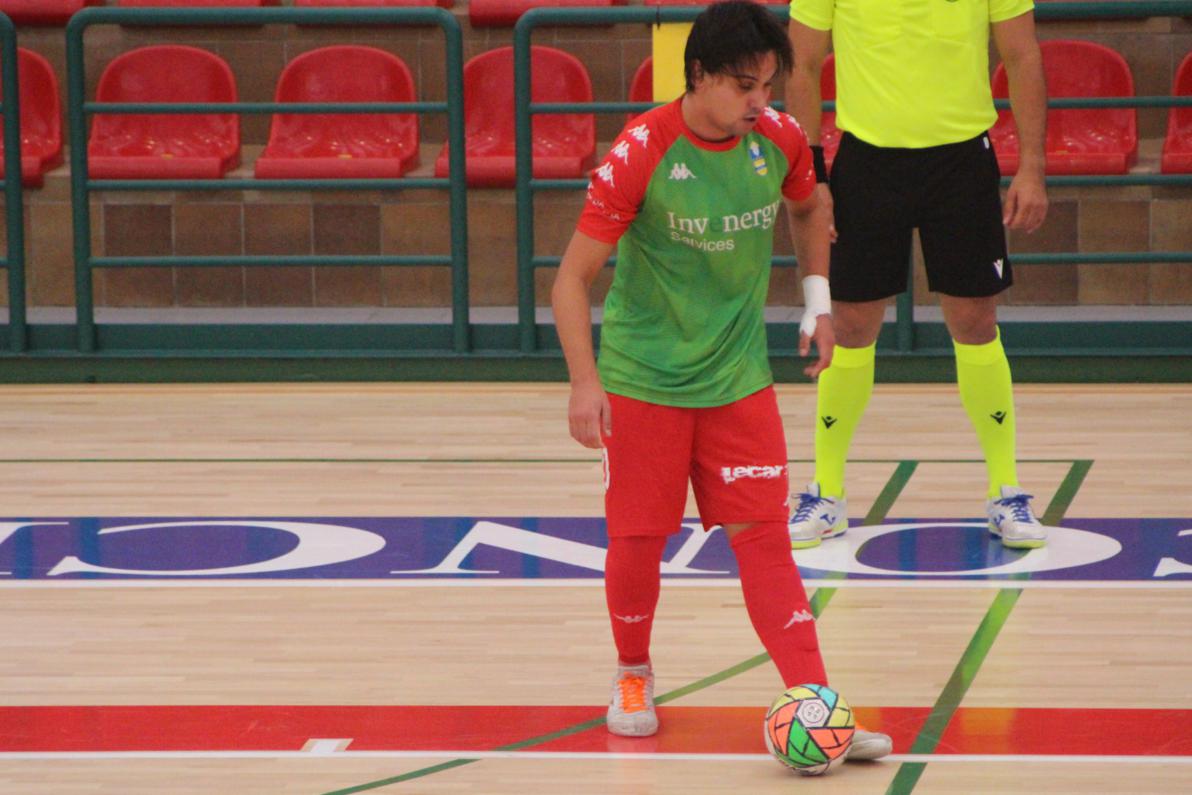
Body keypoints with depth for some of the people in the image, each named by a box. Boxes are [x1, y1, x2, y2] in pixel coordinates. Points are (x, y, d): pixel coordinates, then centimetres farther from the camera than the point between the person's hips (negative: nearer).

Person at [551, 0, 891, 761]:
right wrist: (584, 383, -23)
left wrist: (819, 300, 10)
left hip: (739, 377, 3)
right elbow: (574, 277, -15)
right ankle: (634, 675, 30)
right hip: (644, 377, -3)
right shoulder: (640, 154, -19)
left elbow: (808, 207, 18)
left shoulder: (779, 139, -7)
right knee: (638, 539, 3)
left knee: (764, 537, -3)